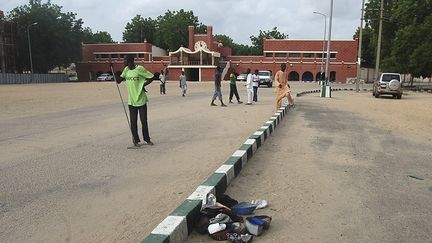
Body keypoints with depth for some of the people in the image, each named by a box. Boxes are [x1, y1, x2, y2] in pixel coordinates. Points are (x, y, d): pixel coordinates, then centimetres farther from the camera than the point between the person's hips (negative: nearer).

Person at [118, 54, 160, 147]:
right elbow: (119, 80, 16)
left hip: (141, 100, -4)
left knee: (144, 121, 5)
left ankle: (147, 139, 22)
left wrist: (144, 85, -12)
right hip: (131, 101, 4)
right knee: (133, 122, 6)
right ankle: (136, 141, 18)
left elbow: (152, 77, -6)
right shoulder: (126, 70, 6)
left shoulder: (140, 69, -11)